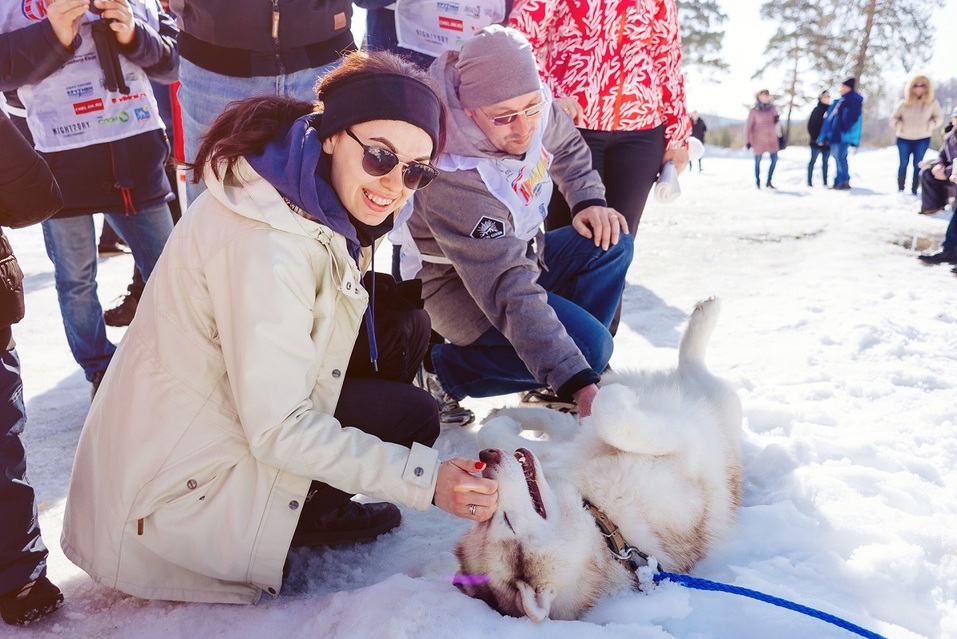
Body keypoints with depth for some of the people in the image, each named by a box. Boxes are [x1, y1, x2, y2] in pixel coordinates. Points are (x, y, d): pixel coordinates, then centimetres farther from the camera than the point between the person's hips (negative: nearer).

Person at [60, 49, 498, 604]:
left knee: (404, 326, 1)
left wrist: (373, 218, -10)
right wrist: (424, 478, -28)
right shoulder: (265, 244, -33)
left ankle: (313, 501, 11)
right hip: (181, 487, -9)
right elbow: (280, 430, -30)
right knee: (411, 414, -12)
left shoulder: (310, 193, -4)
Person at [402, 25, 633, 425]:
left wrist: (589, 200, -6)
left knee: (612, 244, -6)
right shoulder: (455, 182, -37)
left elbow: (567, 146, 11)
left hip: (517, 252, 8)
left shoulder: (534, 108, -15)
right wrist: (578, 383, -45)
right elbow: (509, 292, -41)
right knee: (590, 346, -22)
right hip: (461, 286, -8)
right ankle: (440, 371, -7)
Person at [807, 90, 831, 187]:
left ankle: (825, 182, 9)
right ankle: (809, 181, 6)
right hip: (817, 142, -4)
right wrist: (816, 138, -14)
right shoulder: (817, 110, -4)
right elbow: (811, 125, -8)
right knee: (813, 161, 2)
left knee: (825, 162, 6)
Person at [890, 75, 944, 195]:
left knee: (917, 165, 1)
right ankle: (900, 189, 15)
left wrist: (929, 126, -11)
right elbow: (894, 118, 2)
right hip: (904, 139, 0)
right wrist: (900, 127, -12)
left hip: (922, 139, 0)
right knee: (903, 164, 7)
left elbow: (939, 118, 4)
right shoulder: (904, 103, -9)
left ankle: (914, 190, 7)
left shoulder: (932, 103, -8)